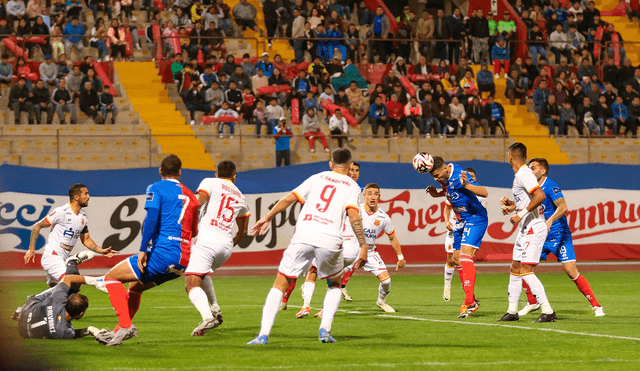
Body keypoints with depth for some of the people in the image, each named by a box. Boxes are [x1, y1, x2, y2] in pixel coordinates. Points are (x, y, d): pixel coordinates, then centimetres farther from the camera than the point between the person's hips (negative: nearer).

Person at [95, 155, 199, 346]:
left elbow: (151, 218, -16)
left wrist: (143, 250, -17)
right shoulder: (191, 196, 19)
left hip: (163, 252, -8)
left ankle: (125, 326, -13)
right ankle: (121, 331, 27)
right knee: (135, 285, 28)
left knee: (112, 277, 2)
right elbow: (193, 232, 25)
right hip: (183, 262, 8)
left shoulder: (157, 188, 0)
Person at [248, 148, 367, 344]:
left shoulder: (317, 178, 19)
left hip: (303, 237, 1)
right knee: (335, 284, 25)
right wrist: (363, 246, -2)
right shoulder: (352, 186, 12)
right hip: (329, 240, -1)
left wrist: (267, 217, 23)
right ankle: (325, 329, 8)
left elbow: (289, 198, 14)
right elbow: (353, 214, -3)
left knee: (280, 285, 7)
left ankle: (264, 334, -5)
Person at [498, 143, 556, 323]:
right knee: (515, 269, 15)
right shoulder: (520, 174, 16)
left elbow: (540, 196, -28)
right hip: (525, 229, 11)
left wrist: (521, 214, -24)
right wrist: (512, 205, 13)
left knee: (526, 271, -15)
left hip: (533, 228, -11)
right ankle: (512, 311, 22)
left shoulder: (523, 174, -15)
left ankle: (548, 311, -18)